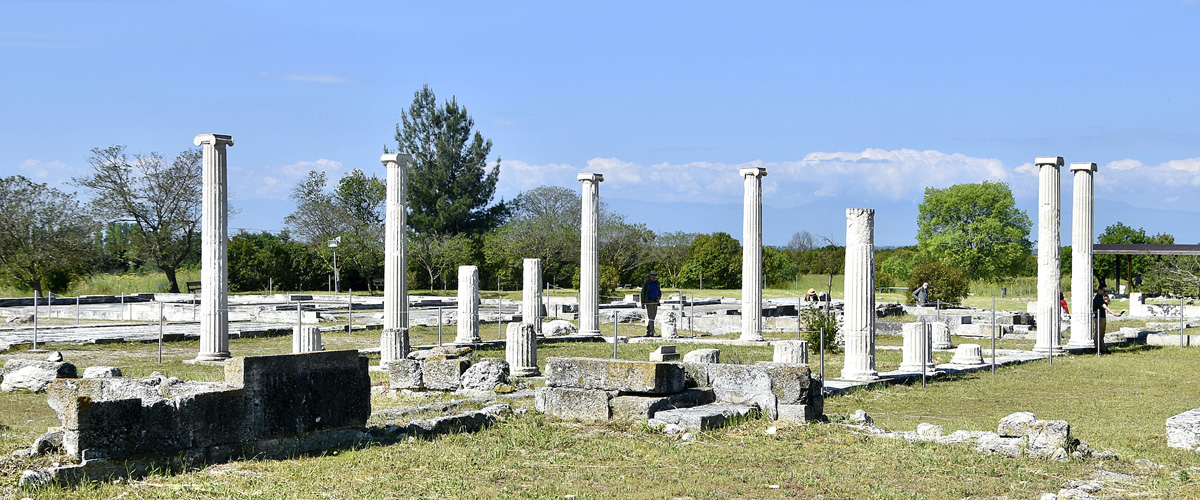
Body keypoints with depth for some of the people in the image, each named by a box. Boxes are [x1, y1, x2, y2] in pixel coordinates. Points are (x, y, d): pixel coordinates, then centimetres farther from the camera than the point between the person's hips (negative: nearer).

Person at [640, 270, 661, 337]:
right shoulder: (646, 283, -8)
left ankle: (648, 332, 13)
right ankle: (652, 332, -21)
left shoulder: (657, 283, 10)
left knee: (652, 317, 7)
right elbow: (643, 293, -7)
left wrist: (659, 297, -4)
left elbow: (659, 292, 20)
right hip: (649, 302, -6)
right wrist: (642, 303, -12)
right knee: (650, 317, -15)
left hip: (655, 302, 6)